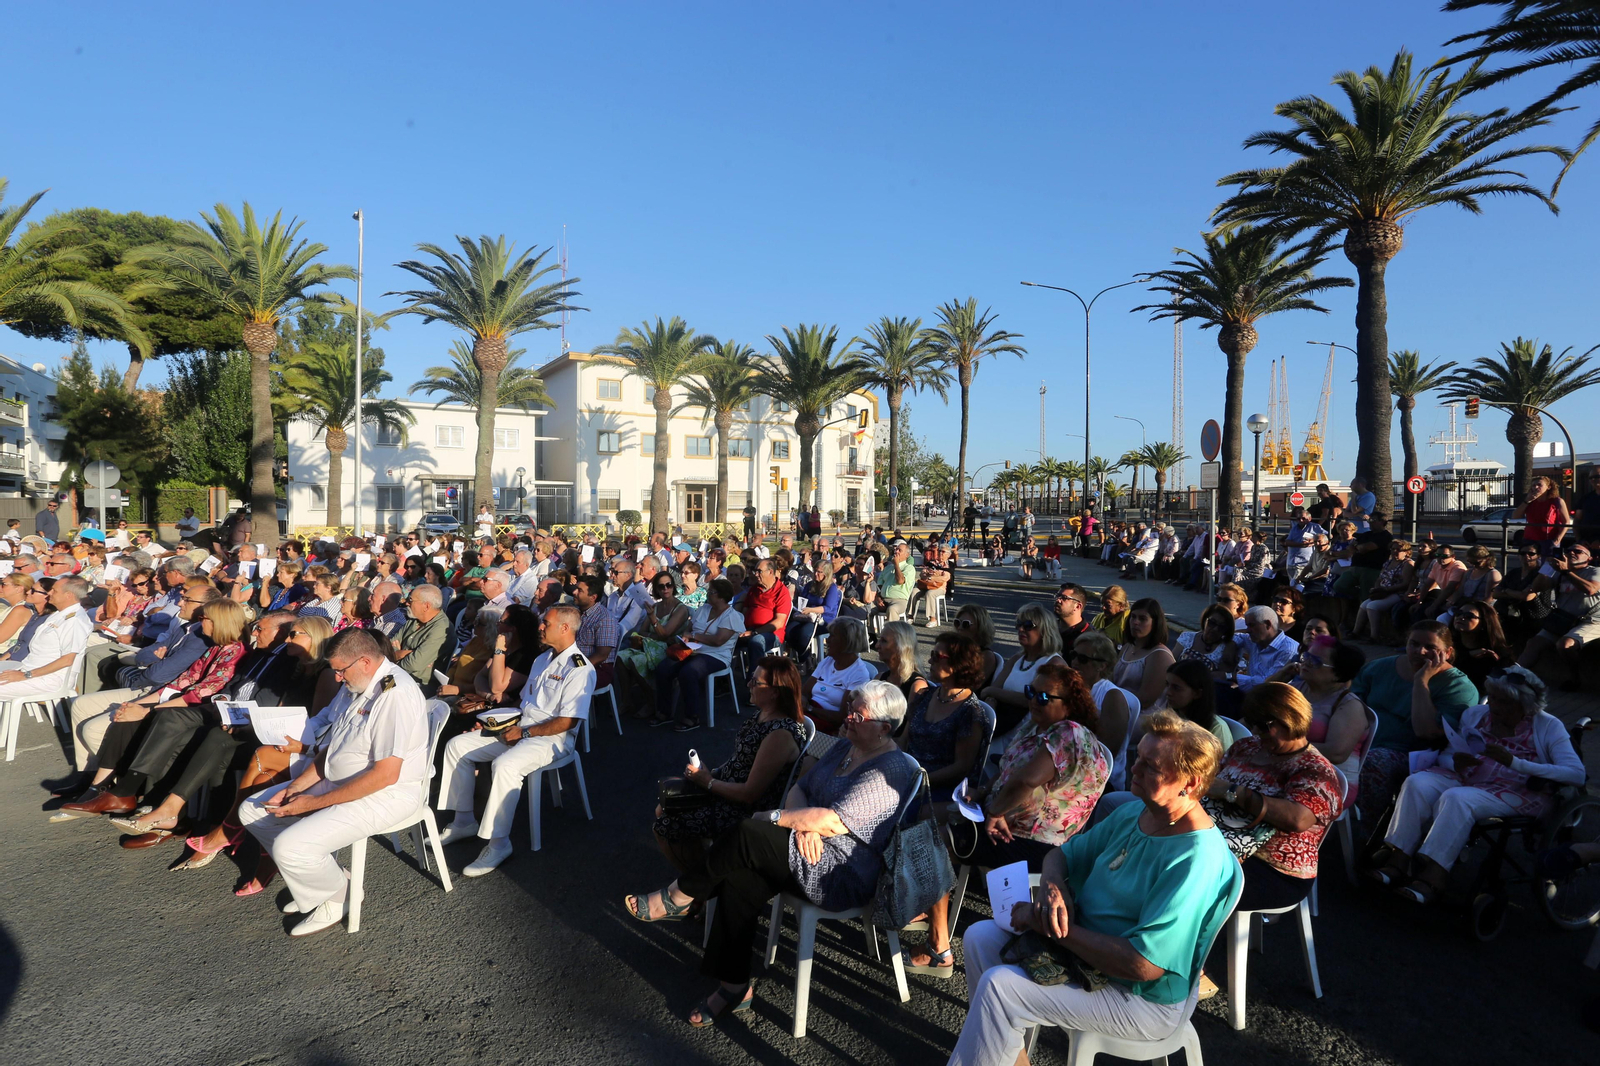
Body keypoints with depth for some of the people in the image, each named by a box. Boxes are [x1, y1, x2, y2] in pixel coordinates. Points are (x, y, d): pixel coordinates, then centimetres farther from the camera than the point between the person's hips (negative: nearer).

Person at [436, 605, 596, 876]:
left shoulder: (580, 669, -15)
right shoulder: (542, 660, 16)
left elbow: (567, 721, -20)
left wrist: (524, 733, -16)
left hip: (551, 739, -9)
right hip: (519, 730, 10)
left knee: (504, 765, -35)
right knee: (457, 746, 2)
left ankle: (498, 843, -22)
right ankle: (464, 821, 11)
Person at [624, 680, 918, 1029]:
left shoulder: (890, 771, -17)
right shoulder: (844, 749, 13)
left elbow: (833, 821, -25)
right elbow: (798, 789, 9)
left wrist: (773, 818, -16)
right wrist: (803, 823, -14)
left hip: (842, 877, -9)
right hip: (809, 845, 9)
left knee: (745, 836, -23)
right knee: (738, 880, -15)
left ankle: (678, 898, -2)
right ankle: (734, 988, -2)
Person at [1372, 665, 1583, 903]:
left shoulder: (1548, 727, -2)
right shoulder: (1475, 714, 12)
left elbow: (1577, 774, -16)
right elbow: (1445, 755, 14)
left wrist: (1514, 762, -26)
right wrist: (1455, 761, -13)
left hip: (1517, 792, -5)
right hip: (1466, 777, 5)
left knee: (1456, 798, -34)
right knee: (1417, 783, -25)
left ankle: (1432, 877, -32)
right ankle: (1397, 860, -28)